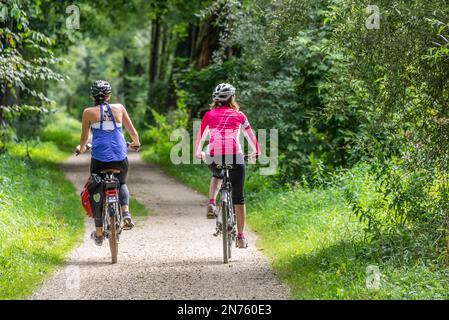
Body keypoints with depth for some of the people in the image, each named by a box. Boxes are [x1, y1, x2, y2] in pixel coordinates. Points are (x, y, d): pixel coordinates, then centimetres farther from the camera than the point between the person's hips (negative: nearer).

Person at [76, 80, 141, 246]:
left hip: (99, 159, -2)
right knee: (121, 184, 30)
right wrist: (136, 143, 35)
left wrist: (81, 148, 31)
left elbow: (84, 137, 9)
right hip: (120, 158, 2)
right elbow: (133, 132, 13)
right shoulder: (119, 108, 8)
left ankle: (98, 234, 19)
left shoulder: (89, 112, 3)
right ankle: (126, 214, 6)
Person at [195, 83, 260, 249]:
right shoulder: (239, 115, 17)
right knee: (238, 198, 10)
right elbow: (251, 136, 26)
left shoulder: (209, 115, 18)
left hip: (213, 156, 1)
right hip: (235, 155, -1)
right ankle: (241, 237, 10)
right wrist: (256, 151, 44)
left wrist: (198, 153, 44)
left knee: (217, 175, 37)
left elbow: (200, 136, 26)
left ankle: (211, 204, 13)